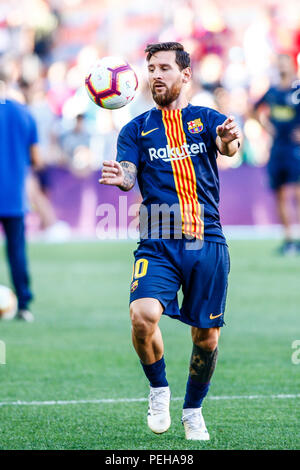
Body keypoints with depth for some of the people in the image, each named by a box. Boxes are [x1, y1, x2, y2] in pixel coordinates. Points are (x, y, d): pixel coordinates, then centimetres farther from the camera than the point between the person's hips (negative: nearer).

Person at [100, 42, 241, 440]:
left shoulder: (207, 119, 7)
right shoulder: (137, 129, 10)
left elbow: (228, 145, -15)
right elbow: (129, 174, -5)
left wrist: (230, 139, -40)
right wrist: (120, 178, -30)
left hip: (207, 243, 1)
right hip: (157, 244, 0)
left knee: (206, 336, 4)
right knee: (143, 315, -25)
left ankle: (193, 410, 29)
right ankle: (158, 389, 1)